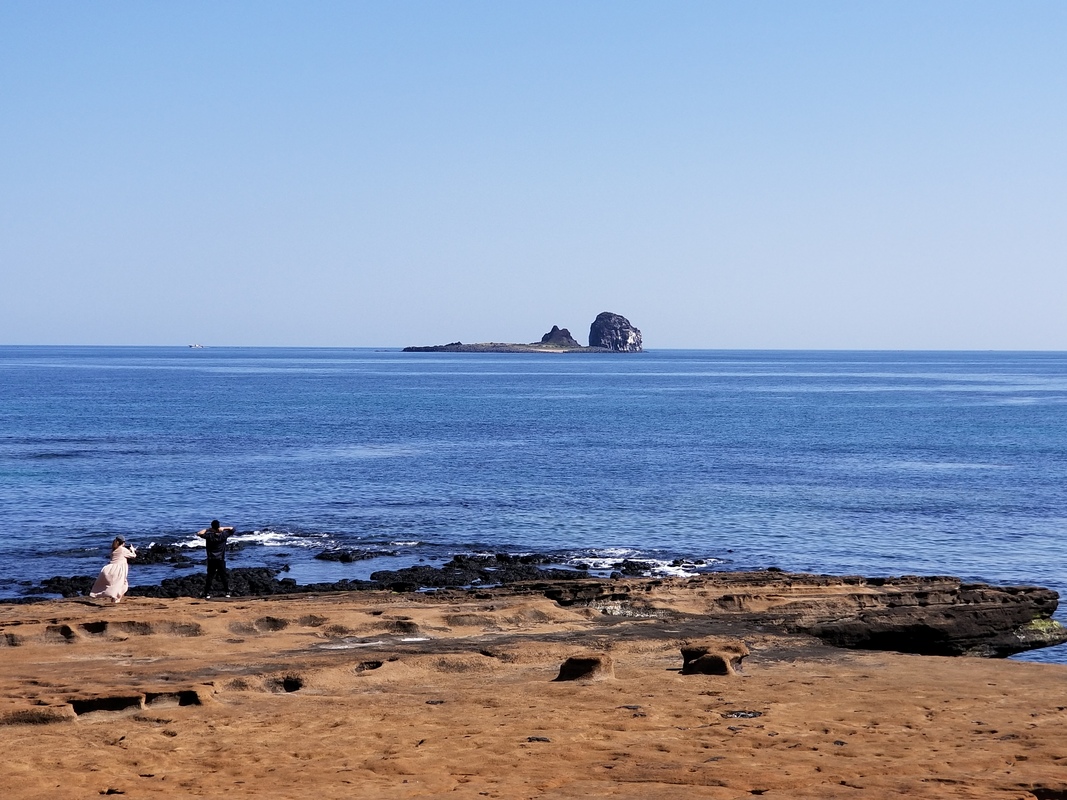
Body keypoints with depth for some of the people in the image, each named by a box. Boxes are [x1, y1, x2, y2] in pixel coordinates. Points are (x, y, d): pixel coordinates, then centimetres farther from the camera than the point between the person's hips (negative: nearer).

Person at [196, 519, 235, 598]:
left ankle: (207, 594, 1)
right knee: (224, 576, 10)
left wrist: (206, 529, 0)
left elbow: (198, 533, -7)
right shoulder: (223, 535, -6)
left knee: (210, 577, 3)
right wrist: (223, 528, -2)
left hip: (211, 560, -1)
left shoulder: (209, 535, -11)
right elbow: (232, 528, 6)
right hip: (221, 560, 1)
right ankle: (227, 592, 12)